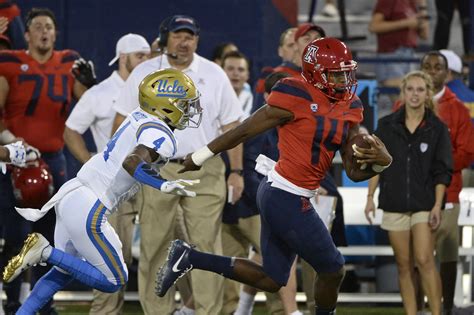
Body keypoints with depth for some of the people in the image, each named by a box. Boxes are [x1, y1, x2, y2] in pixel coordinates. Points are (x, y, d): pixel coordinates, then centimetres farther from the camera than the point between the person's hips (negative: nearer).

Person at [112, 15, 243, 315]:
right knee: (154, 247, 0)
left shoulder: (214, 74, 6)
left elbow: (231, 125, 8)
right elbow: (123, 121, 7)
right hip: (157, 171, 0)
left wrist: (236, 171, 3)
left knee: (207, 244, -4)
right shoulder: (144, 74, 4)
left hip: (205, 172, 0)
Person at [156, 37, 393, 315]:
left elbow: (354, 172, 9)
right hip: (287, 200, -9)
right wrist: (200, 157, 2)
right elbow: (245, 131, -7)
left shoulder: (350, 109, 7)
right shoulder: (296, 98, -15)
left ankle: (188, 258, 17)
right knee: (333, 271, 3)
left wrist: (381, 162, -12)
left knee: (270, 280, 15)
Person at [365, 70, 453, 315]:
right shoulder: (387, 125, 5)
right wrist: (370, 196, 1)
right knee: (404, 265, 4)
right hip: (394, 203, 2)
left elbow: (442, 173, 0)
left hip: (424, 203, -2)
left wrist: (437, 205, -8)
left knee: (424, 260, -14)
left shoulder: (437, 129, 0)